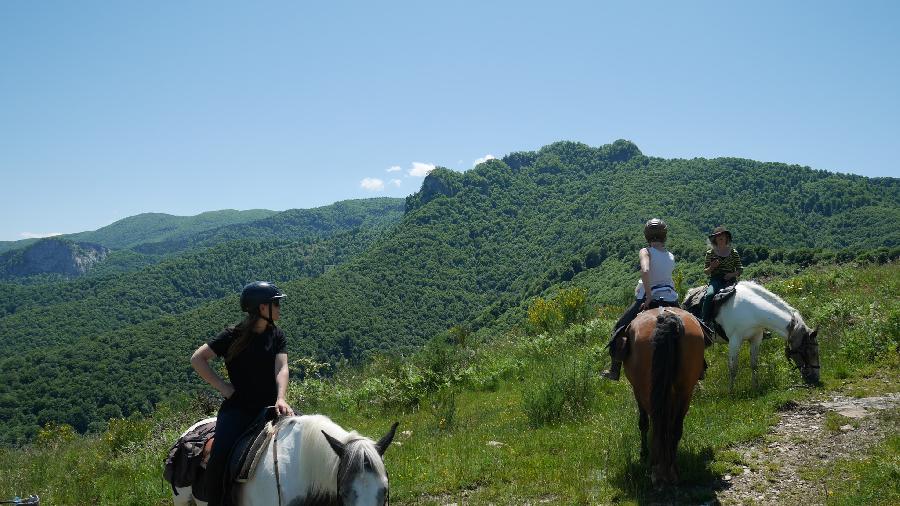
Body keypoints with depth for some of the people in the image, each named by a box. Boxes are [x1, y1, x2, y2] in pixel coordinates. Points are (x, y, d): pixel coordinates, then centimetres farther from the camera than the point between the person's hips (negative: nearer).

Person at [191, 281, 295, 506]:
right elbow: (197, 359, -1)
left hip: (269, 406, 4)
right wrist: (222, 386, -7)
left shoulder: (277, 336, 6)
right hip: (237, 407, -3)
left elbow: (281, 368, -8)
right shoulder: (233, 335, -3)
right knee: (219, 458, -24)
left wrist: (281, 398, -26)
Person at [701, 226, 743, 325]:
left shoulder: (733, 252, 10)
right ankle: (706, 322, -29)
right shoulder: (710, 253, 10)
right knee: (709, 295, -31)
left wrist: (733, 274, -8)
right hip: (715, 280, -1)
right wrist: (711, 268, -9)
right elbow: (705, 272, 13)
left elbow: (740, 269, 12)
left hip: (730, 280, 1)